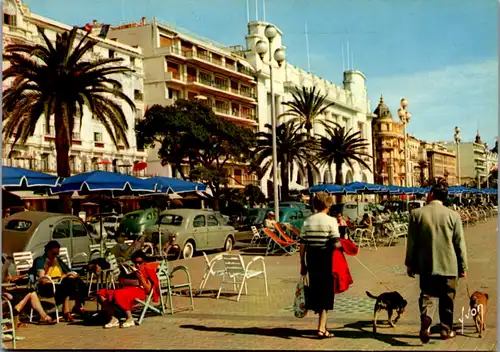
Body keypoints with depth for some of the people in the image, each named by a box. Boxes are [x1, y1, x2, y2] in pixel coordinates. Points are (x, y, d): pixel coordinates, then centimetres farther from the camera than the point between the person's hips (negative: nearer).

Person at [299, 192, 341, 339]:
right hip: (326, 260, -5)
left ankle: (322, 325, 30)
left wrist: (303, 263, 10)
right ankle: (321, 328, 1)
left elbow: (302, 244, 3)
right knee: (326, 293, 4)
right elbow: (336, 244, -15)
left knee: (316, 291, 16)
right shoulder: (331, 221, -9)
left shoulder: (307, 221, 4)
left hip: (311, 260, 5)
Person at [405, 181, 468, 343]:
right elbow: (460, 243, -2)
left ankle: (425, 320, -14)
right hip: (449, 265, 0)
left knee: (426, 294, 11)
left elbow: (411, 242, -2)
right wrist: (463, 266, 7)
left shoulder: (417, 213, -5)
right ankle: (446, 330, 21)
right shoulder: (453, 215, -6)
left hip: (426, 264, 0)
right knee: (447, 299, 14)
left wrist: (410, 264, 8)